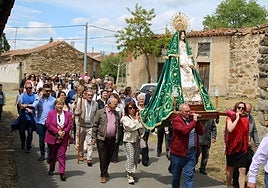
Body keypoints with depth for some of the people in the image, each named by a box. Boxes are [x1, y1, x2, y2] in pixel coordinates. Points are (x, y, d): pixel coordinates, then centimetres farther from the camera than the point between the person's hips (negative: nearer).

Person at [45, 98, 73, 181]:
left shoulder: (67, 114, 3)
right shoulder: (51, 113, -2)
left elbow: (70, 125, -1)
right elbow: (48, 124, -10)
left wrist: (64, 132, -16)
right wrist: (57, 131, -17)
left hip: (63, 138, 0)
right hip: (52, 138, 0)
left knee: (62, 155, -4)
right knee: (52, 154, 15)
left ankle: (62, 173, -3)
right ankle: (51, 169, 35)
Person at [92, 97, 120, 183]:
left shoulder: (116, 114, 10)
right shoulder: (100, 112, -3)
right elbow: (95, 125, -2)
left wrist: (117, 137, 9)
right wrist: (94, 138, -6)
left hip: (112, 139, 4)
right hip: (102, 139, -4)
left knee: (109, 157, 12)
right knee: (103, 157, 0)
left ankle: (105, 172, 30)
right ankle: (103, 175, 10)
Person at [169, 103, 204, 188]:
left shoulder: (192, 118, 9)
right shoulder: (176, 120, -10)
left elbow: (201, 132, 6)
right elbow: (184, 130, -26)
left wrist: (197, 120, -5)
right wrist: (194, 121, -19)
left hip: (192, 151, 4)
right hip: (178, 152, -4)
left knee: (189, 175, 0)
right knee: (176, 175, 13)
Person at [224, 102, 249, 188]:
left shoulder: (246, 120, 4)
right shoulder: (230, 117, -6)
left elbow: (246, 134, 15)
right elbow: (230, 129, -25)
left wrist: (247, 144, 16)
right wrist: (237, 118, -18)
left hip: (242, 148, 2)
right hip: (232, 148, -2)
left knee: (242, 170, -6)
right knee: (230, 169, 13)